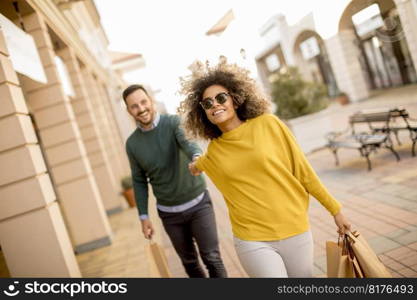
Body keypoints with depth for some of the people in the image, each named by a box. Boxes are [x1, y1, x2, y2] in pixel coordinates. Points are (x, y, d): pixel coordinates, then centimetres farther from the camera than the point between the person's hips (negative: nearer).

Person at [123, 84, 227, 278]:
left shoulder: (174, 123, -14)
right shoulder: (132, 143, -4)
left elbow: (188, 144, -36)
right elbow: (139, 181, 5)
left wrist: (198, 158, -59)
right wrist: (144, 217, 2)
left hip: (198, 203, -3)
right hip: (169, 212, 3)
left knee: (211, 258, -2)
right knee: (189, 262, 15)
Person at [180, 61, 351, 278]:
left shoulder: (267, 124, -6)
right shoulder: (213, 151, 1)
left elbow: (302, 170, -2)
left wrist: (334, 209, 2)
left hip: (296, 232, 0)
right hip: (252, 241, 0)